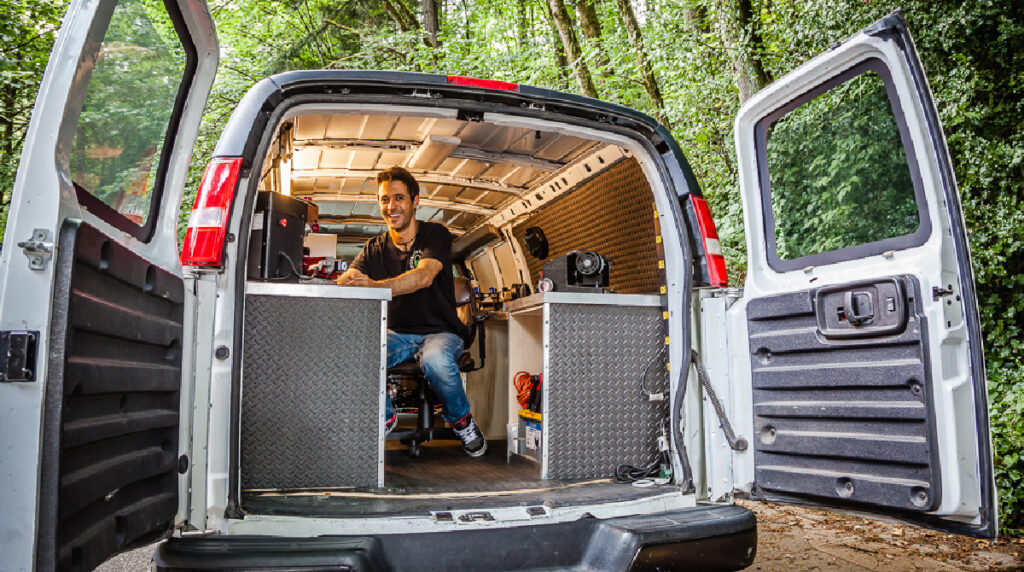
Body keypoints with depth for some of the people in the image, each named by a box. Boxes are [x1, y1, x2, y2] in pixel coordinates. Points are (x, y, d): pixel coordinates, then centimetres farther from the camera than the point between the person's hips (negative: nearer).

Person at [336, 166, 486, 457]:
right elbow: (348, 279, -7)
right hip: (397, 334, 4)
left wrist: (377, 286, -43)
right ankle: (384, 416, 1)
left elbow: (424, 277, -25)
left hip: (440, 332, -3)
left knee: (436, 360, -38)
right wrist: (347, 281, -34)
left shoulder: (435, 234, -5)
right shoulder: (374, 248, 9)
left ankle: (461, 420, -6)